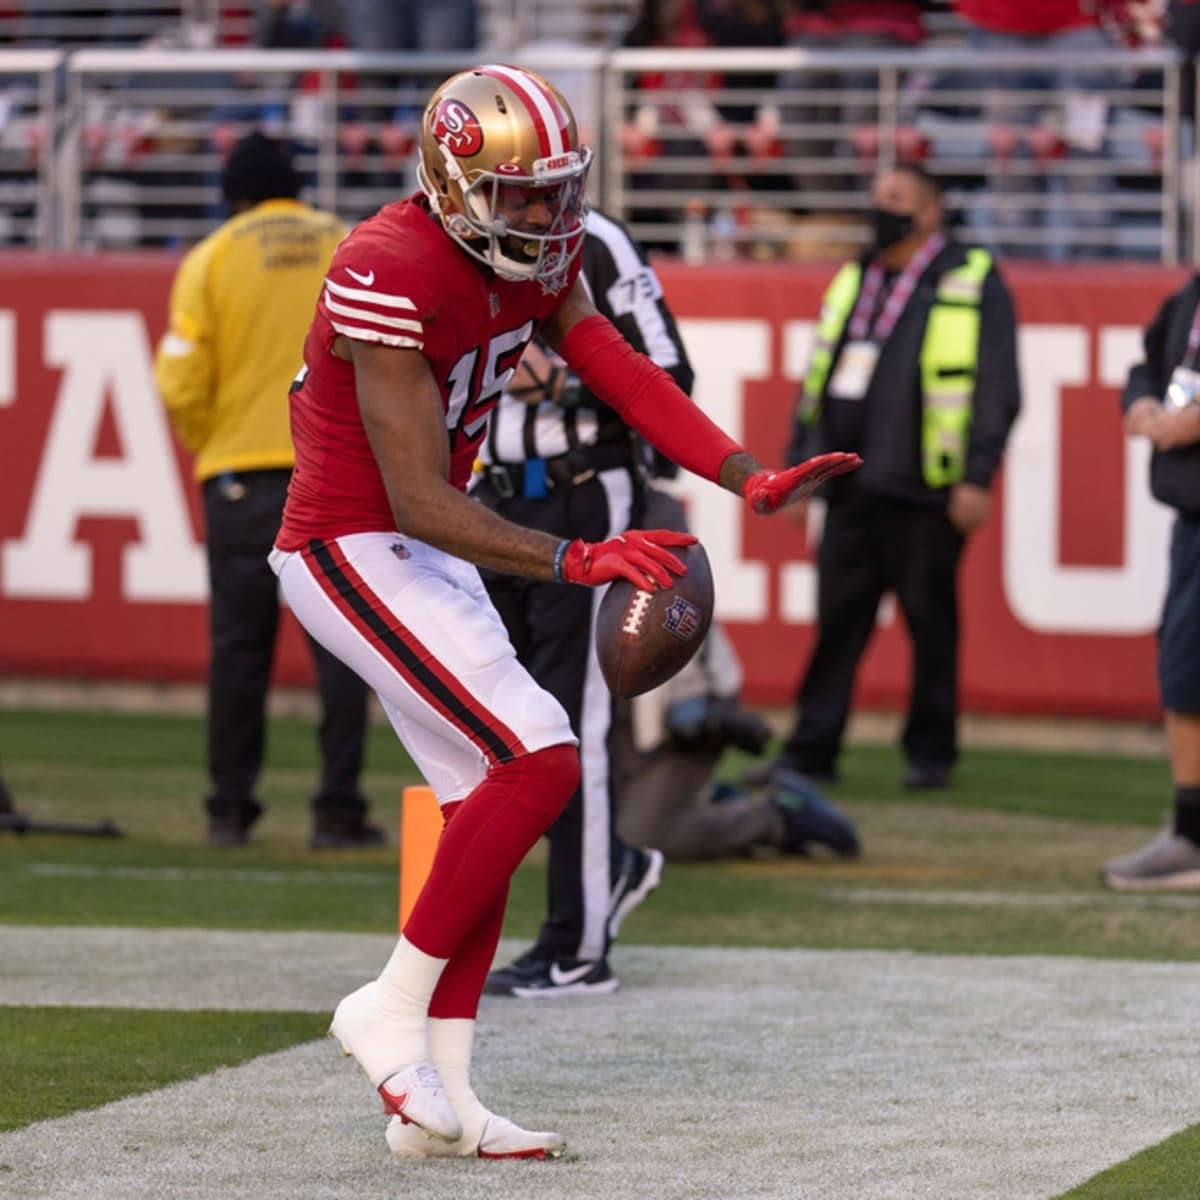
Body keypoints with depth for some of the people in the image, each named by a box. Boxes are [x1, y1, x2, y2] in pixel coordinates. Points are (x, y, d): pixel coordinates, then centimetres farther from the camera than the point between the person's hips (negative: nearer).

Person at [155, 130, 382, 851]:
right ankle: (338, 812, -3)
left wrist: (206, 444, 11)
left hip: (241, 473, 0)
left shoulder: (213, 259, 3)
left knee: (239, 643, 5)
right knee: (340, 643, 2)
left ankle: (231, 811, 7)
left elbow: (181, 384, -5)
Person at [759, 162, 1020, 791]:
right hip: (851, 489, 5)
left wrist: (976, 478, -11)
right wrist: (799, 467, 16)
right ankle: (811, 750, 5)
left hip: (924, 495, -5)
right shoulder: (852, 282, 18)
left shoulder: (973, 284, 0)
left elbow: (997, 388, -5)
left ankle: (930, 751, 10)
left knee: (931, 623, 1)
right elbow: (817, 380, 22)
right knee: (837, 621, 2)